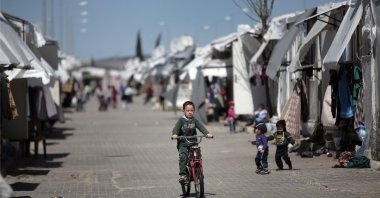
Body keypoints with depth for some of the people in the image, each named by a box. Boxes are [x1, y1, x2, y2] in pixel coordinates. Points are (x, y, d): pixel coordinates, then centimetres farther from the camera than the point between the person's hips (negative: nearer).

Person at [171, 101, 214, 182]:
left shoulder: (195, 120, 6)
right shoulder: (181, 120, -1)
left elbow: (201, 127, -7)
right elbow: (176, 127, -15)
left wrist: (207, 133, -26)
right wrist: (174, 134, -37)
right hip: (183, 143, -3)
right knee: (183, 157, -25)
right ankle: (182, 174, -24)